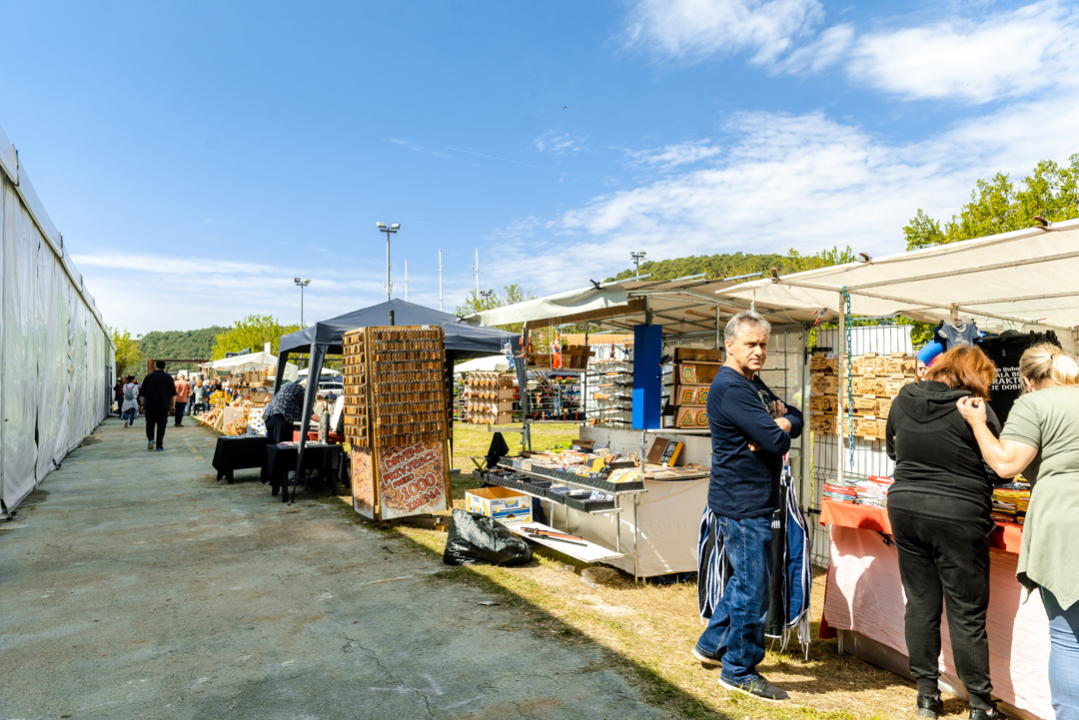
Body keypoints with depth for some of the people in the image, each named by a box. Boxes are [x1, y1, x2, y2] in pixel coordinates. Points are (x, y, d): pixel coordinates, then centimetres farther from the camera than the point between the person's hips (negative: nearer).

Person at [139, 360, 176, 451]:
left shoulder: (148, 377, 3)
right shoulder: (168, 377, 2)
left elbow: (142, 393, 6)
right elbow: (173, 394, 0)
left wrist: (143, 405, 13)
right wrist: (173, 406, 4)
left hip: (150, 405, 1)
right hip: (163, 406, -1)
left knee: (150, 423, 15)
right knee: (161, 424, 3)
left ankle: (150, 439, -7)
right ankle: (159, 446, 1)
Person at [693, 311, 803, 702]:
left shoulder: (753, 383, 15)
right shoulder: (731, 388, -19)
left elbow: (796, 419, 12)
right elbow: (777, 441, -24)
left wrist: (778, 425, -10)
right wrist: (779, 430, -1)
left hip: (753, 500, 10)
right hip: (742, 504, -10)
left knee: (745, 580, 21)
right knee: (752, 588, 2)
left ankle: (712, 644, 36)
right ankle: (739, 671, 18)